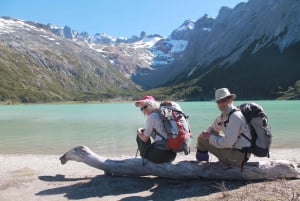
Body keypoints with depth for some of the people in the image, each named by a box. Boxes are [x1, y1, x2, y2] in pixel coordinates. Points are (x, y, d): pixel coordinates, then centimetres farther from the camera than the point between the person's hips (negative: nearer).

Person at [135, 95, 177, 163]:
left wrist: (138, 132, 20)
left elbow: (145, 139, 0)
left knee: (140, 134, 13)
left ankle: (146, 158, 19)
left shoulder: (152, 117, -8)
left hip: (160, 155, -8)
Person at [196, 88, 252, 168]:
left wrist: (209, 137, -14)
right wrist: (206, 134, -1)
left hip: (239, 155, -10)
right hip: (234, 149, 10)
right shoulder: (223, 115, 7)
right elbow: (212, 128, 22)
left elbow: (227, 143, -26)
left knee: (202, 140, -13)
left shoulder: (235, 116, -21)